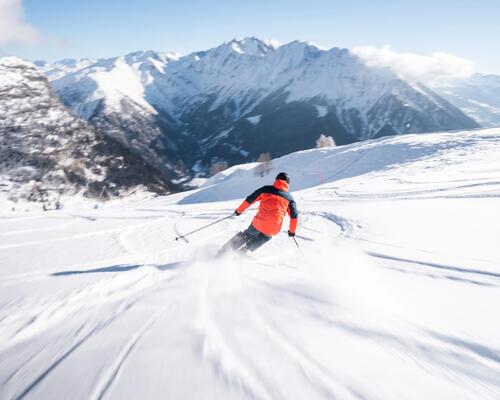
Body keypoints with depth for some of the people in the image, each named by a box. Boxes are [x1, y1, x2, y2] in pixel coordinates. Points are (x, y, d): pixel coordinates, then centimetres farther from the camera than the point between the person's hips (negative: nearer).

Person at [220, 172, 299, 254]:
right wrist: (292, 230, 20)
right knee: (265, 237, 32)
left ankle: (226, 249, 25)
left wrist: (239, 210, 19)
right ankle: (243, 250, 21)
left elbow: (250, 199, 8)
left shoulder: (266, 189, 8)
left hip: (259, 223, 0)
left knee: (248, 234, 27)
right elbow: (294, 215, 9)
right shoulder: (289, 197, 11)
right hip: (273, 229, 1)